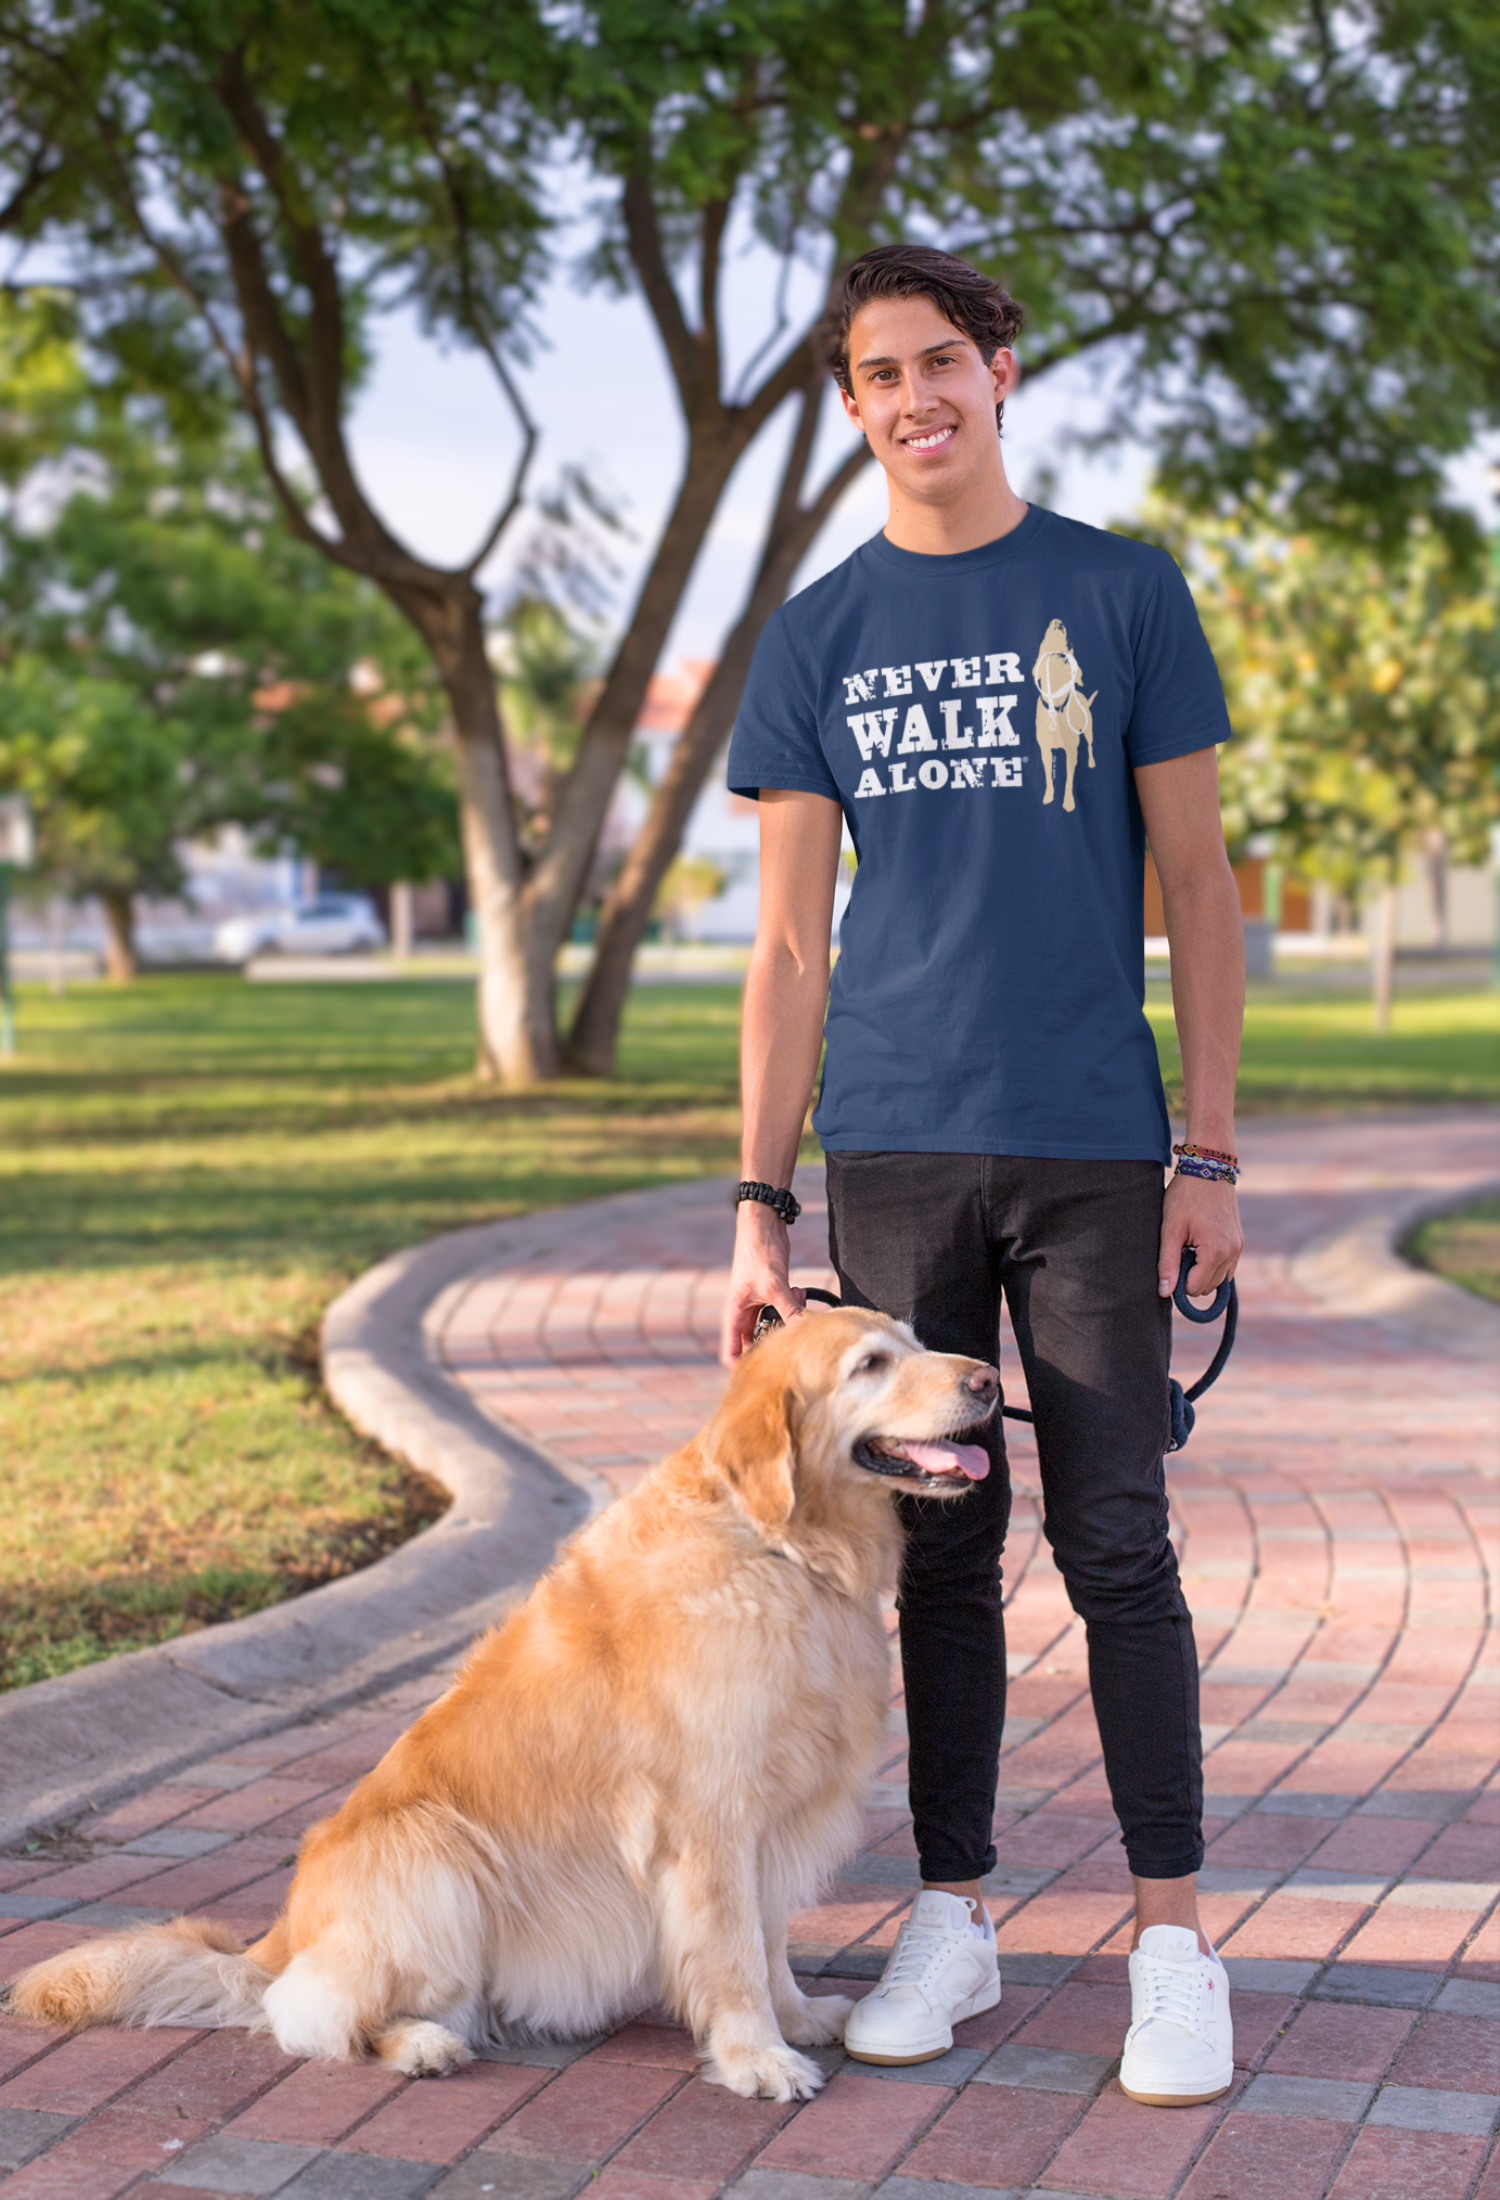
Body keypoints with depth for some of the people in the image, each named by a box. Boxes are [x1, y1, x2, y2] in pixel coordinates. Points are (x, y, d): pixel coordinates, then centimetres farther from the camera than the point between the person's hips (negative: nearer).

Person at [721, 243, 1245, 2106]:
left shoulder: (1120, 592, 4)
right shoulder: (816, 638, 9)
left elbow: (1196, 891, 4)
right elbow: (791, 945, 8)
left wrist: (1211, 1153, -3)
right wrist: (761, 1207, 2)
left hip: (1093, 1150, -2)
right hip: (894, 1151, 2)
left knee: (1117, 1548, 1)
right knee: (939, 1548, 8)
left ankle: (1172, 1937, 11)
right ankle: (953, 1916, 19)